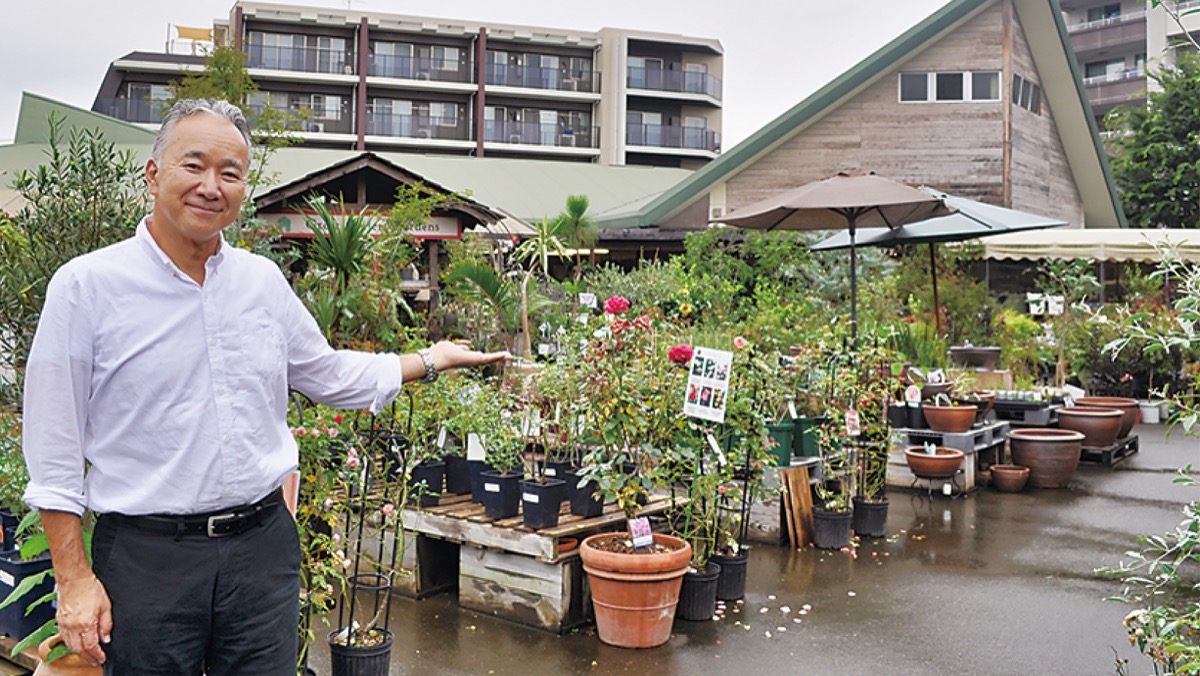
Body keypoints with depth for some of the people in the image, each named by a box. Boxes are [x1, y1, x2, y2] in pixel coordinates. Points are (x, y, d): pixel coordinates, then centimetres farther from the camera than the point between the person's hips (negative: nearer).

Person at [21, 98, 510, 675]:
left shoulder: (264, 280, 7)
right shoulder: (86, 286, -6)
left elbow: (327, 373, 21)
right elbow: (54, 452, -5)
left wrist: (431, 361, 20)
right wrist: (75, 579, -8)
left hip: (264, 545, 4)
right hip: (146, 556, -3)